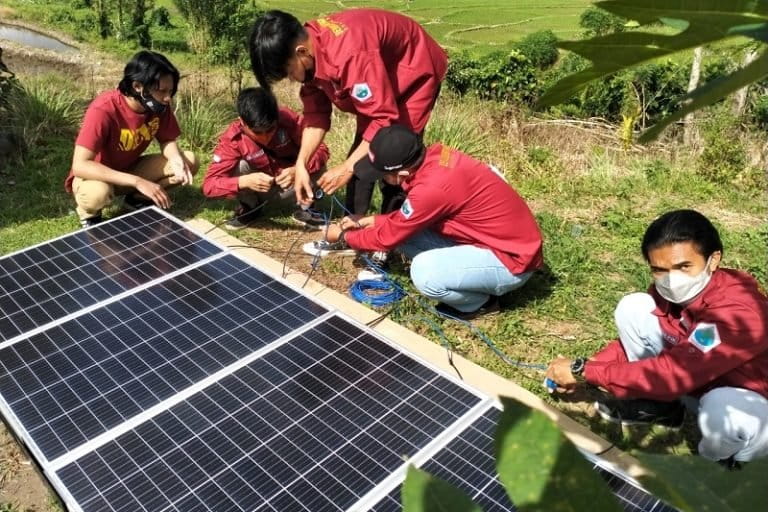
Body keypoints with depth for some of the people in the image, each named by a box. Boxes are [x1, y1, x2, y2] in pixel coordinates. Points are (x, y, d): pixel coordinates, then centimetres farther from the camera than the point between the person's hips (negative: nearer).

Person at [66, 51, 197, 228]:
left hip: (130, 169, 5)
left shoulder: (159, 106, -15)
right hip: (97, 176, -5)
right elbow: (80, 166, -37)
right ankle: (89, 214, -3)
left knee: (189, 161, -13)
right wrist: (137, 182, -44)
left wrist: (177, 160, -27)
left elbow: (167, 141, -1)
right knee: (98, 193, -41)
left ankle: (137, 198, 5)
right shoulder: (104, 110, -32)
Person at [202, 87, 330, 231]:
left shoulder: (289, 119, -28)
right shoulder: (232, 139, -27)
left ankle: (304, 208, -1)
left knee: (318, 167, -30)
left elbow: (321, 150, -24)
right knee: (239, 166, -29)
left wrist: (298, 170, -43)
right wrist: (244, 181, -48)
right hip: (257, 186, 1)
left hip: (291, 183, 0)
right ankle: (249, 208, 1)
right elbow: (208, 184, -30)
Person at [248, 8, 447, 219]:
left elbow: (384, 118, -36)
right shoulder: (312, 54, -13)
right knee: (361, 157, 8)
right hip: (378, 81, 8)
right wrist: (301, 164, -17)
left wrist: (347, 167, -31)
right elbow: (316, 113, -7)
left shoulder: (349, 55, -40)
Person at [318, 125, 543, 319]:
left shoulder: (433, 188, -32)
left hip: (512, 258, -8)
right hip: (505, 237, 9)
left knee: (425, 273, -28)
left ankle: (480, 302, 1)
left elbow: (389, 237, -15)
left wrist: (344, 237, 2)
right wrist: (369, 221, 11)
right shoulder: (434, 154, -6)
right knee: (407, 229, -1)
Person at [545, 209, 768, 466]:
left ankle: (713, 462, -4)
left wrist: (584, 371, -30)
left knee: (723, 409, -43)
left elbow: (671, 372, -36)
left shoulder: (739, 314, -35)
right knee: (632, 308, -12)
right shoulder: (673, 290, -14)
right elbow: (637, 337, 2)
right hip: (702, 382, 5)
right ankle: (659, 406, 8)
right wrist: (583, 369, -13)